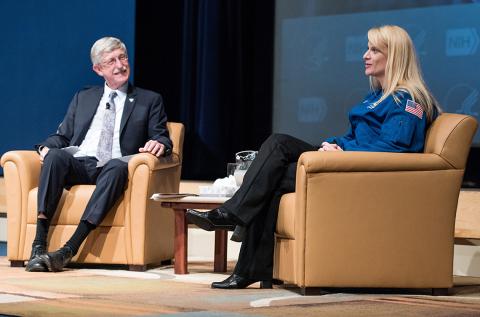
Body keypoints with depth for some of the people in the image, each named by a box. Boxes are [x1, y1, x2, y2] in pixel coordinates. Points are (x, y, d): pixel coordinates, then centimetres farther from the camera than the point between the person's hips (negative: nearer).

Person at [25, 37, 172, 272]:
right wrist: (47, 146, -2)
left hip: (113, 167, -2)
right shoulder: (82, 98, 26)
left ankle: (70, 248, -46)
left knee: (117, 166, -38)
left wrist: (159, 144, -15)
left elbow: (163, 139, 10)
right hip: (78, 165, 2)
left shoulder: (149, 101, 19)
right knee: (55, 156, -32)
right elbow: (62, 136, 22)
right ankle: (39, 245, -40)